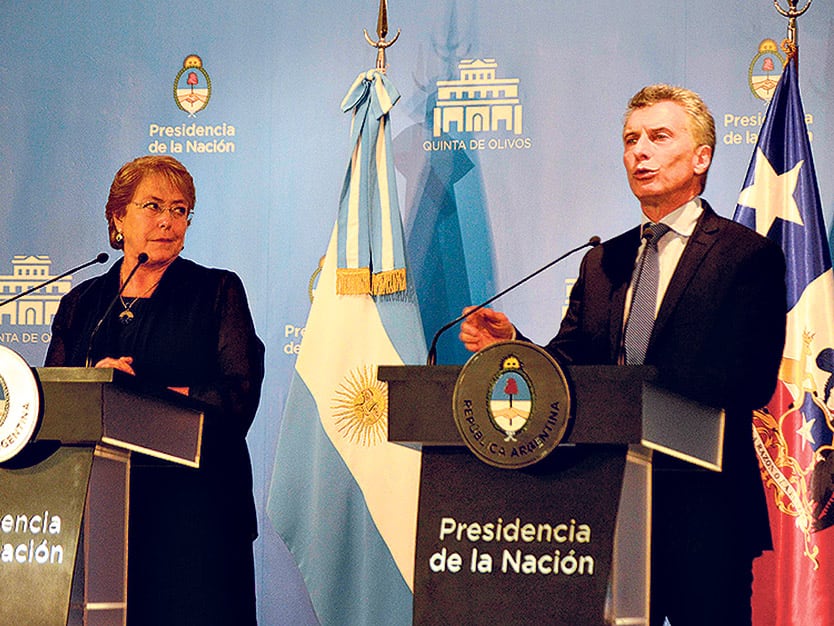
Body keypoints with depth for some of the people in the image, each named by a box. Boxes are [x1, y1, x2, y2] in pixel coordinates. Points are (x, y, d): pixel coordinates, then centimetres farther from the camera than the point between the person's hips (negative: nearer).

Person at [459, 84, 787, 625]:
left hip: (700, 504, -5)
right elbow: (566, 365, 11)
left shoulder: (749, 256, -3)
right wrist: (510, 344, -10)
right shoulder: (602, 262, 18)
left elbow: (749, 382, -15)